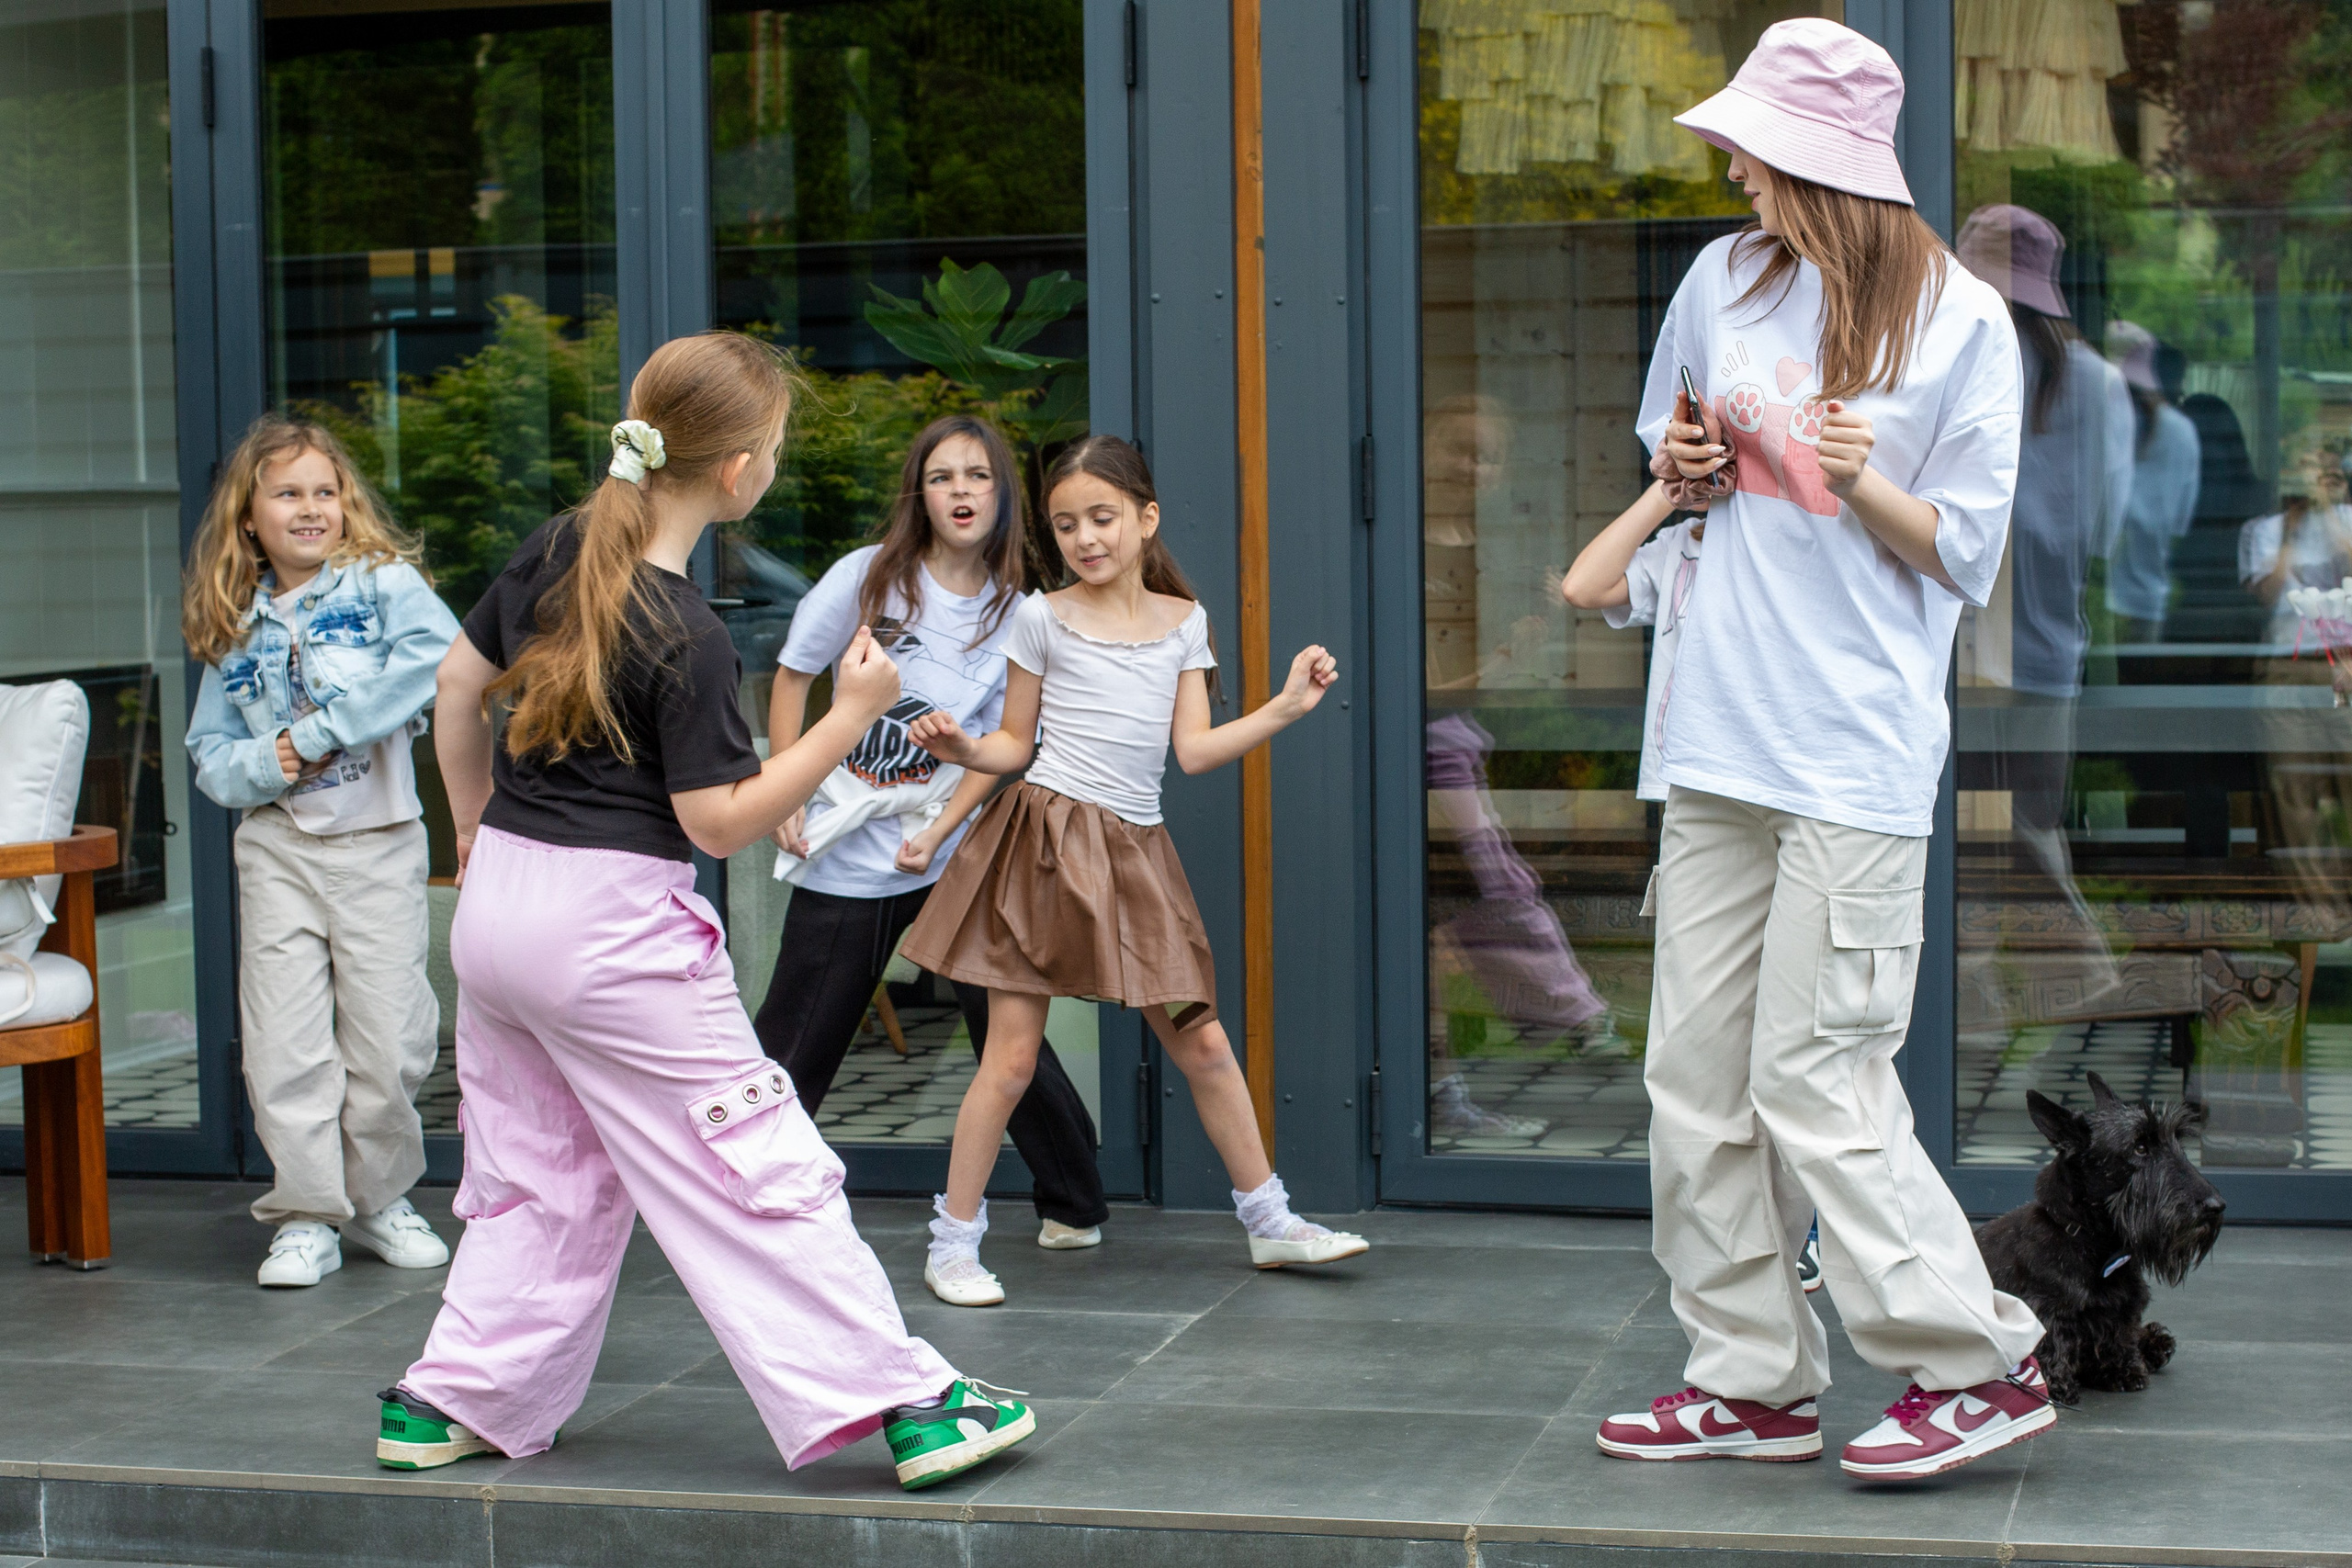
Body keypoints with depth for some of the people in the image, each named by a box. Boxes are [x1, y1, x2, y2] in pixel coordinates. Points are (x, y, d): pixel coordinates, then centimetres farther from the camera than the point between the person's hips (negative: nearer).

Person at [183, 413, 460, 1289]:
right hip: (276, 846, 2)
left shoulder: (384, 583, -2)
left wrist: (316, 733, -20)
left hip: (379, 842, -2)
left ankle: (379, 1198, 20)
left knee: (386, 1036, 1)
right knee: (285, 1042, -2)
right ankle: (305, 1217, 7)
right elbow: (208, 754, 11)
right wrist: (263, 765, -13)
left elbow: (437, 653, -22)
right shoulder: (234, 627, 9)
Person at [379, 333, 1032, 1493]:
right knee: (762, 1174, -3)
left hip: (499, 906, 8)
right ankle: (907, 1405, 0)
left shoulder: (553, 552, 3)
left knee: (537, 1176, 19)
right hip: (612, 928, -8)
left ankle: (446, 1406, 21)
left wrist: (475, 824, 28)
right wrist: (852, 715, -14)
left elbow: (460, 684, 15)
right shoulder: (687, 639, -19)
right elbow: (721, 822, -16)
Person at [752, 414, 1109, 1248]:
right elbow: (792, 678, 5)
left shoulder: (1016, 613, -1)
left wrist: (936, 834, -12)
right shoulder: (870, 577, -3)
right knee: (794, 1042, 3)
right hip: (843, 858, 0)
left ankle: (1074, 1204, 13)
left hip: (952, 855, 1)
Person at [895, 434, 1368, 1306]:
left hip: (1134, 855, 3)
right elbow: (1016, 744, 5)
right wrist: (962, 751, -14)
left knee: (1201, 1042, 7)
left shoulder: (1183, 621, 8)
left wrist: (1287, 708, -4)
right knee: (1012, 1054, -3)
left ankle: (1269, 1221, 21)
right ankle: (953, 1242, 8)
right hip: (1046, 841, -3)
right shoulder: (1044, 619, 0)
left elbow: (1194, 750, 4)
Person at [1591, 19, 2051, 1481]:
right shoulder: (1728, 278, 9)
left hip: (1857, 758, -6)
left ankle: (1980, 1364, 6)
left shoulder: (1962, 321, -5)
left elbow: (1967, 556, -3)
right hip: (1723, 739, 6)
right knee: (1698, 1070, 7)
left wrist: (1866, 483, -20)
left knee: (1814, 1081, -8)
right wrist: (1689, 468, 1)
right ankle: (1755, 1380, 17)